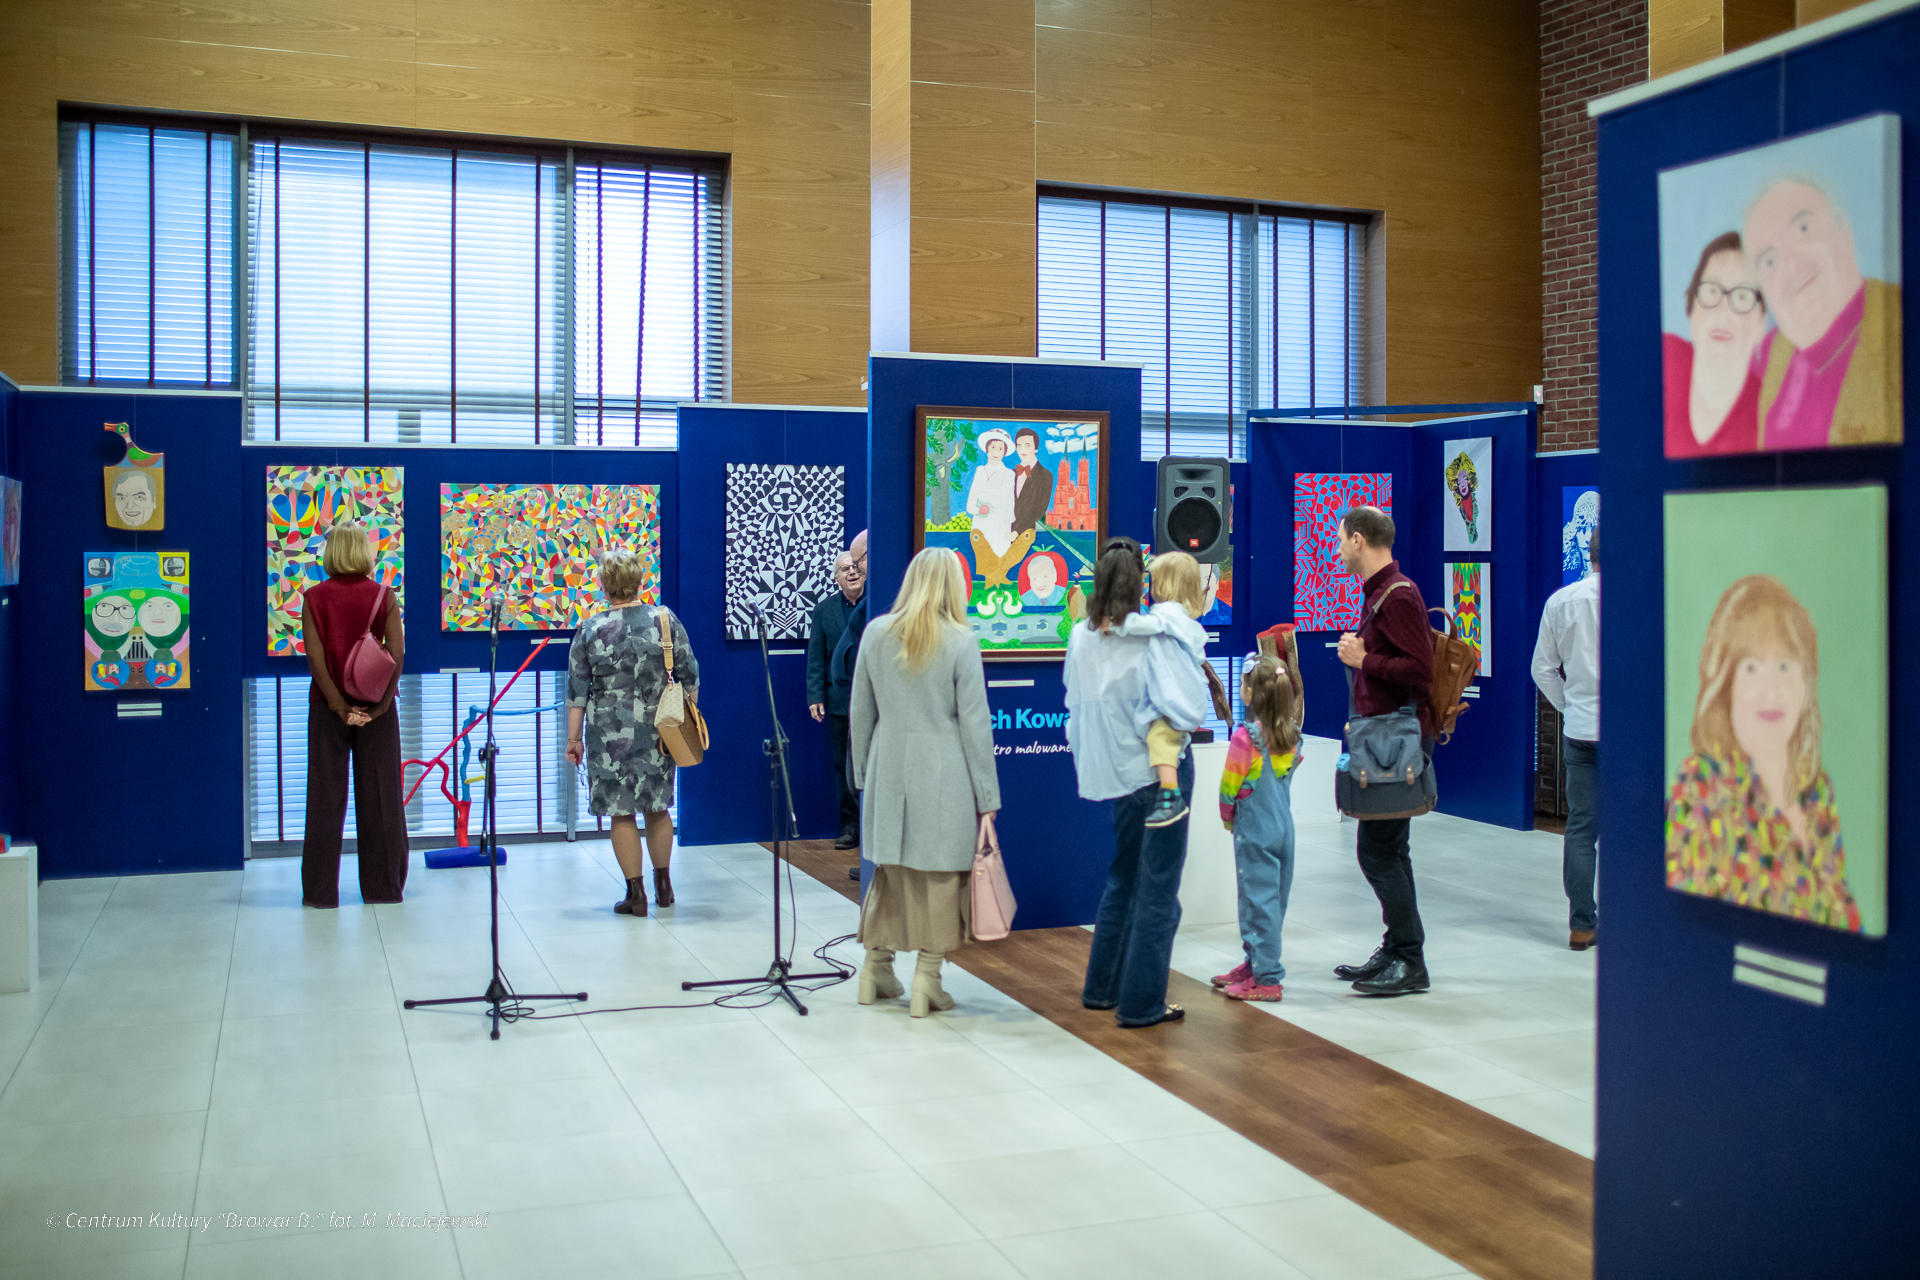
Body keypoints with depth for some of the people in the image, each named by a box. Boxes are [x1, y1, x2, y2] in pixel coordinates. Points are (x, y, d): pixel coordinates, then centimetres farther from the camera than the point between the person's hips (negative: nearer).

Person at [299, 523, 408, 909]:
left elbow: (315, 657, -12)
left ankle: (321, 889, 10)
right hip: (376, 704, 0)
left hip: (329, 706, 0)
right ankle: (383, 885, 12)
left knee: (326, 795, 7)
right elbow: (398, 653, -11)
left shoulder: (314, 598, -4)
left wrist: (338, 704, -10)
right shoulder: (383, 595, -3)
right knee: (379, 795, 7)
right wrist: (381, 703, -8)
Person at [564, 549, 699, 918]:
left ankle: (636, 894, 9)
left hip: (611, 735, -3)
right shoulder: (666, 620, -3)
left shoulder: (589, 631, -7)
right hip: (658, 732, 3)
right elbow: (689, 676, 2)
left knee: (622, 812, 6)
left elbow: (577, 690, -4)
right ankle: (663, 885, 26)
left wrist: (574, 738, 4)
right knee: (658, 807, 17)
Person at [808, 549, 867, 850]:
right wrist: (815, 696, 0)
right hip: (840, 700, 3)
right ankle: (850, 826, 16)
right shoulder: (824, 609, 8)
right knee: (844, 765, 8)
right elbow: (816, 657, 7)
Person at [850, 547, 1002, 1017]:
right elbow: (975, 723, -7)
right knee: (940, 876, 5)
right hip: (943, 775, -4)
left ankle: (875, 969, 26)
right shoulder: (960, 641, -7)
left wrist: (862, 774, 19)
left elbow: (861, 713, 9)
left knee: (889, 870, 17)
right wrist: (987, 799, -2)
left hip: (888, 771, 4)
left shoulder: (876, 634, 4)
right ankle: (926, 982, 9)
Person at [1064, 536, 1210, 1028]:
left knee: (1122, 878, 22)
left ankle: (1101, 988, 31)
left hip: (1118, 774, 7)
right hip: (1160, 772, -6)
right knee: (1158, 890, 4)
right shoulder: (1151, 641, -20)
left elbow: (1076, 708, 10)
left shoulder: (1081, 637, -1)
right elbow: (1189, 712, -25)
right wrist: (1190, 666, -11)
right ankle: (1140, 1003, 10)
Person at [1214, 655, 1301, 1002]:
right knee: (1275, 898, 14)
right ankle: (1254, 962, 27)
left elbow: (1229, 787, -10)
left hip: (1254, 831, -7)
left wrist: (1227, 818, 9)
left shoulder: (1245, 737, -17)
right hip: (1284, 826, 7)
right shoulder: (1293, 736, 2)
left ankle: (1266, 978, 2)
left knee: (1260, 900, -1)